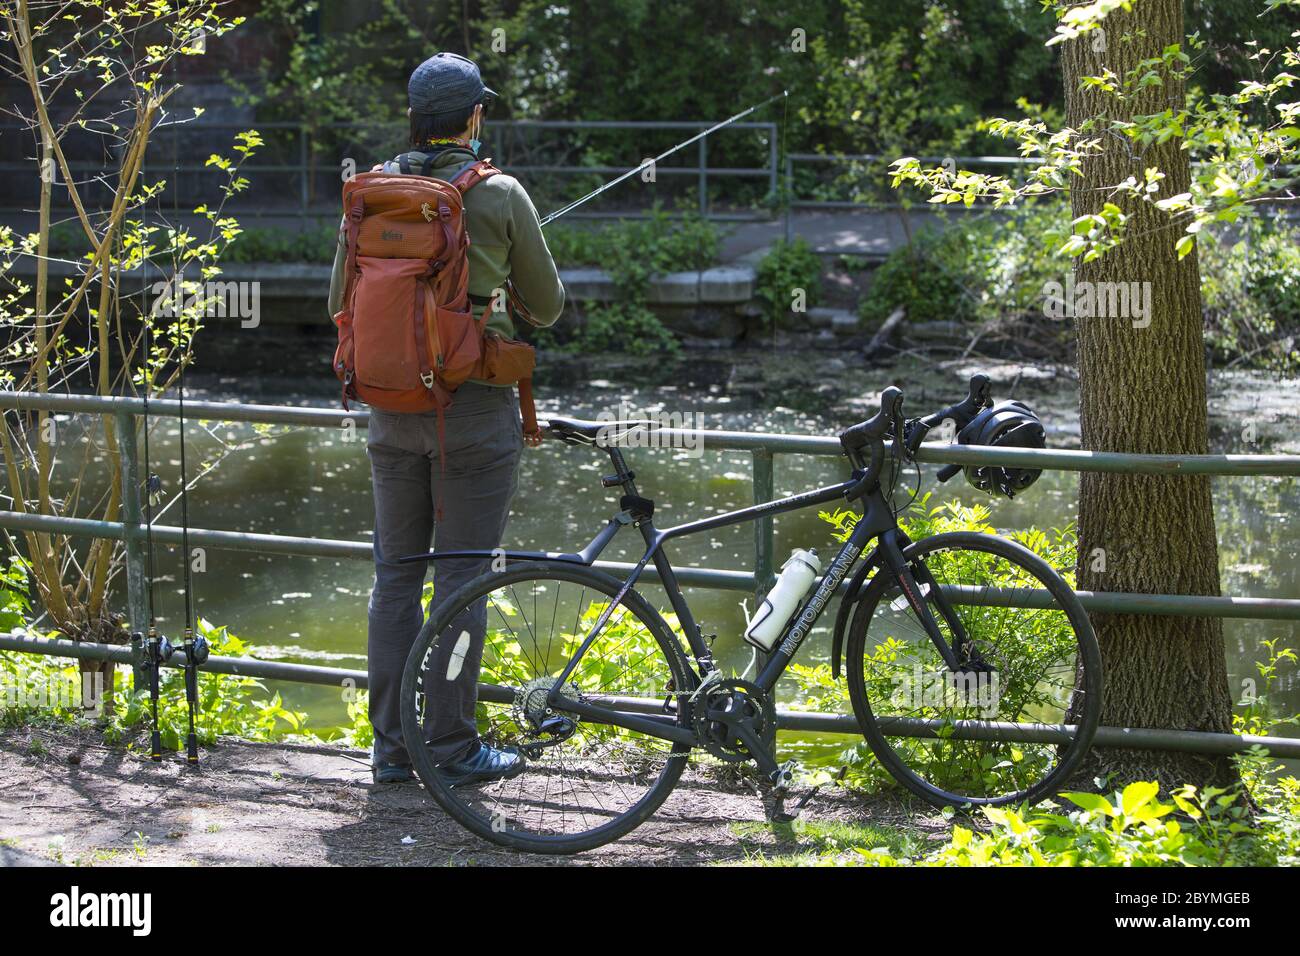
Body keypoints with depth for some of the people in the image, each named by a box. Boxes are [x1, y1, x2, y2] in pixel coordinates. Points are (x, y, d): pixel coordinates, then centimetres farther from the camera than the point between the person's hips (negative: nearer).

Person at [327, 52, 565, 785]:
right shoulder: (502, 195, -8)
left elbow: (342, 304, 8)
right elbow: (546, 306, 2)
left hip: (394, 408, 4)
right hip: (474, 408, -4)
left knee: (395, 574, 11)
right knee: (463, 577, 2)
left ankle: (391, 746, 16)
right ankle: (454, 747, 6)